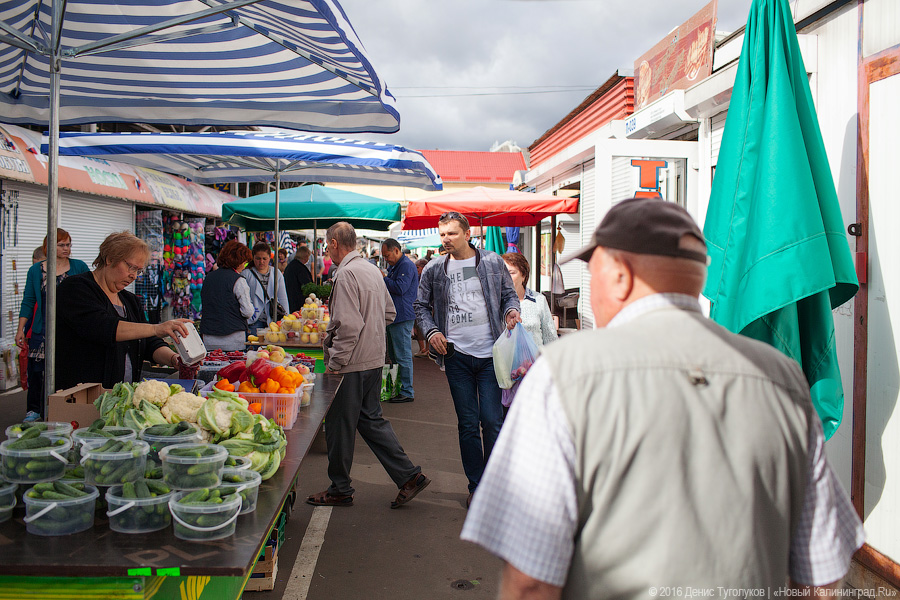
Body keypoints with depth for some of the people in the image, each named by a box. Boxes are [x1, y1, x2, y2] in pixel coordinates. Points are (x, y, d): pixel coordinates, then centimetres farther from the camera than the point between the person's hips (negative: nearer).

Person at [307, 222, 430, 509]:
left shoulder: (346, 274, -18)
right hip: (375, 359, 9)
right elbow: (389, 312, 18)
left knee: (339, 426, 5)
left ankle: (339, 490, 19)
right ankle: (409, 475, 15)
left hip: (352, 365, -9)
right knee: (371, 419, 17)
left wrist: (334, 363, -17)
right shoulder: (373, 270, 11)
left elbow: (348, 325, -24)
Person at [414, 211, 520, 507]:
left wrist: (511, 309, -8)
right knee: (468, 425, 7)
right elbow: (421, 305, 14)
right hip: (456, 355, 1)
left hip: (489, 353, -1)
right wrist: (431, 331, -2)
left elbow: (509, 294, 13)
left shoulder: (493, 262, 3)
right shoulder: (434, 269, 6)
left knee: (492, 421, -2)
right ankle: (476, 485, 21)